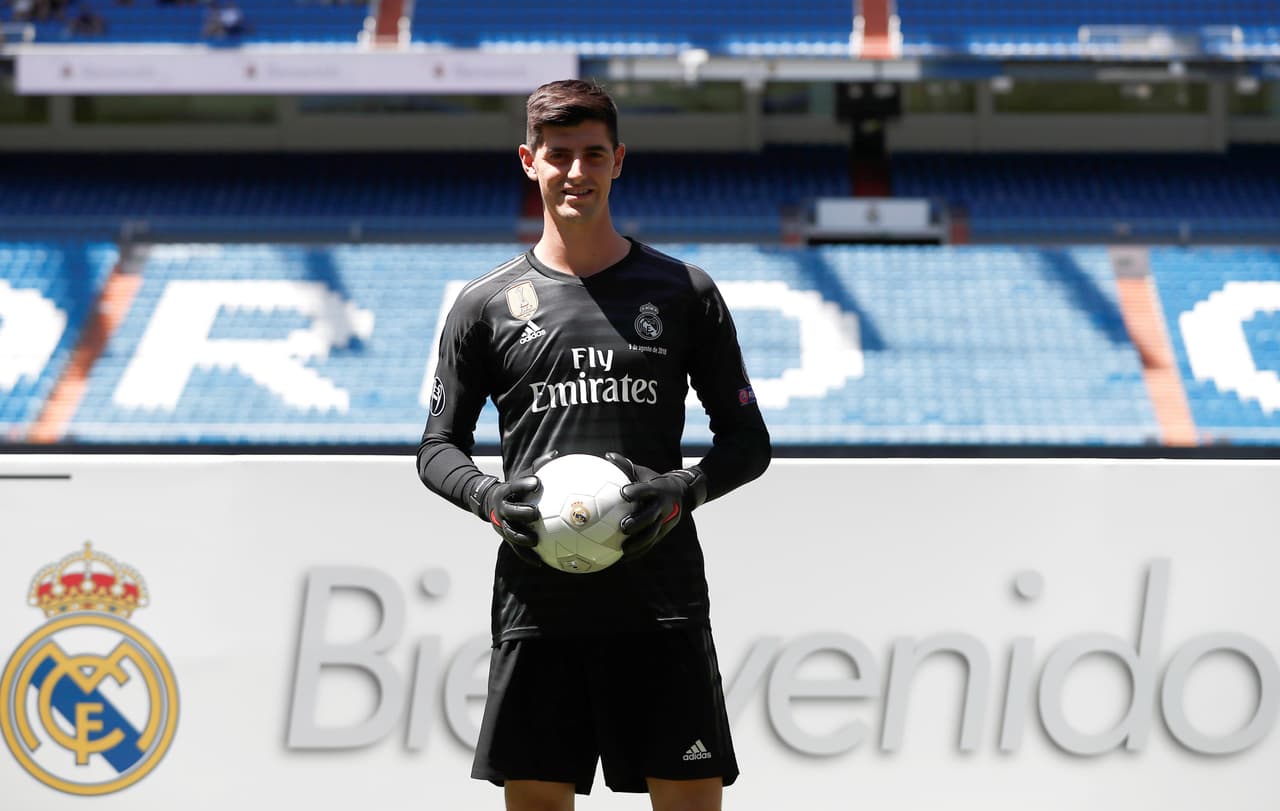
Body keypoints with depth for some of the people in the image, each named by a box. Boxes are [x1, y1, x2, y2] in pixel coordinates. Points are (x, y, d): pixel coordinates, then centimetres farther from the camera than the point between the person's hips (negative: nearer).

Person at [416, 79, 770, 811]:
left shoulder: (683, 291, 7)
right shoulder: (487, 304, 8)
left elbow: (748, 439, 9)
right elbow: (440, 447, 12)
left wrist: (684, 491, -11)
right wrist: (488, 497, -9)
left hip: (662, 600, -1)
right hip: (536, 605, 1)